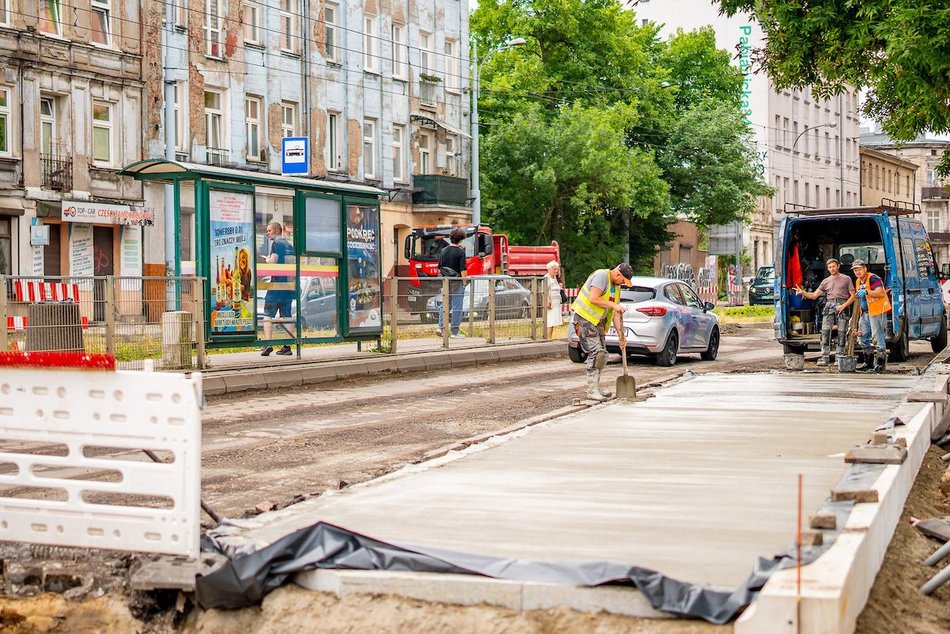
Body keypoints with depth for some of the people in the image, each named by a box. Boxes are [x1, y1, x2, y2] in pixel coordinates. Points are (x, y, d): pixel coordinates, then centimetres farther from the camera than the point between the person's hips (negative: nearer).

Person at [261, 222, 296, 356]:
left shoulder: (276, 243, -6)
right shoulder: (290, 245, 16)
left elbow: (273, 262, -16)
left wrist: (267, 259, 6)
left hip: (277, 284, -6)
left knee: (268, 314, -3)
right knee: (287, 316, 7)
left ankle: (268, 344, -14)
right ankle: (287, 346, 3)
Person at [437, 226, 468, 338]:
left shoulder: (443, 251, 6)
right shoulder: (460, 252, -11)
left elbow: (440, 267, 11)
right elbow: (463, 270, -14)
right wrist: (464, 282, -8)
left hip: (446, 282, 5)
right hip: (457, 282, -5)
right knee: (457, 307, 0)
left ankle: (441, 327, 7)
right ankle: (455, 332, 2)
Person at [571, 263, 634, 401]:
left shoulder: (616, 286, 14)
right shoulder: (601, 276, -14)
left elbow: (615, 313, 14)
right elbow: (593, 298, -25)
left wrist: (621, 333, 8)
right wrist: (613, 305, -20)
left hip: (597, 322, 10)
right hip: (585, 319, -10)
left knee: (602, 354, 11)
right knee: (595, 352, -15)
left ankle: (595, 387, 21)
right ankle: (592, 391, -12)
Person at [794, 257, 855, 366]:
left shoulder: (846, 279, 9)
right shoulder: (826, 281, 16)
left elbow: (852, 296, 6)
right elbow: (814, 295, 13)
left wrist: (843, 305, -9)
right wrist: (802, 292, -5)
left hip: (842, 307, -2)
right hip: (829, 306, 2)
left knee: (842, 333, -2)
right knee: (825, 332, -8)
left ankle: (840, 358, 3)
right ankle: (824, 358, -8)